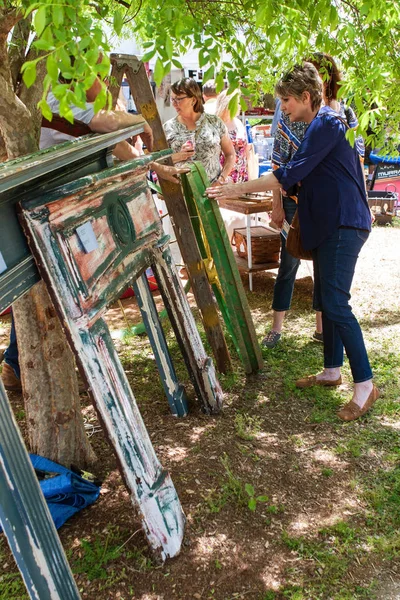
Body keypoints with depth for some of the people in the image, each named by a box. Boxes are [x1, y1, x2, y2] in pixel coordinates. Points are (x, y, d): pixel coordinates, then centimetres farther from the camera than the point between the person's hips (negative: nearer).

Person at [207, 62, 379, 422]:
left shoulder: (325, 125, -13)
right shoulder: (321, 126, 19)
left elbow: (290, 175, -21)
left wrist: (240, 188, -18)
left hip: (343, 224, -11)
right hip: (329, 224, 11)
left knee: (336, 303, -13)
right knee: (325, 299, 13)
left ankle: (365, 385, -6)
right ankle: (332, 371, 25)